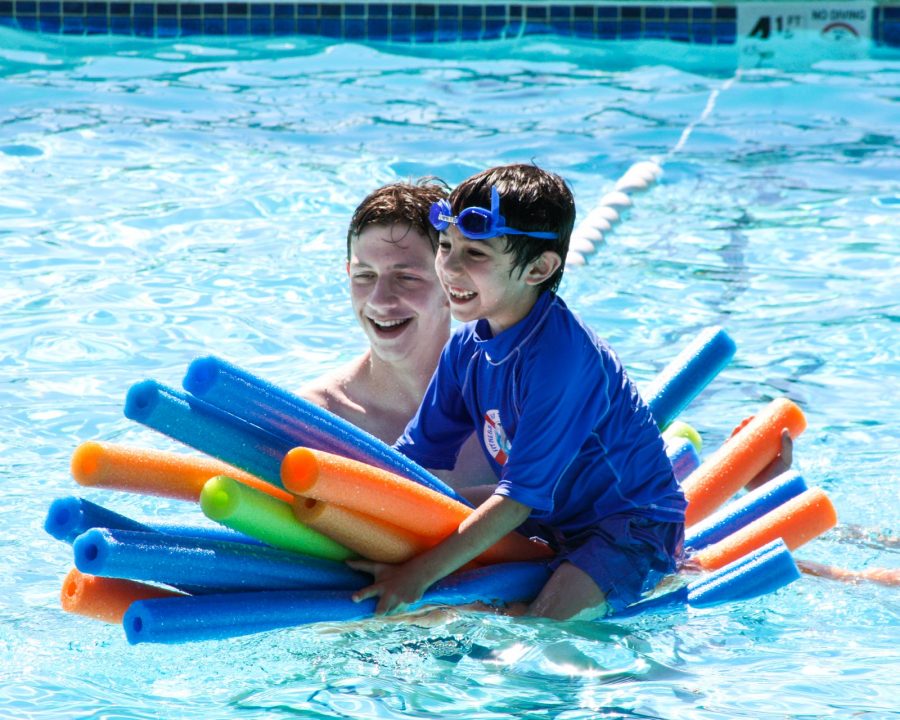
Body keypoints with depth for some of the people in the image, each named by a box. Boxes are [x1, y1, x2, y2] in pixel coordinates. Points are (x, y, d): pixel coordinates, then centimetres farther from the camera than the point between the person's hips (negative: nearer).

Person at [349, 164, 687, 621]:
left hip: (632, 526, -9)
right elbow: (414, 458, 5)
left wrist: (418, 575, -28)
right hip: (551, 523, 9)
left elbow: (521, 496, -27)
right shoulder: (468, 347, -2)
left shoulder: (559, 355, -27)